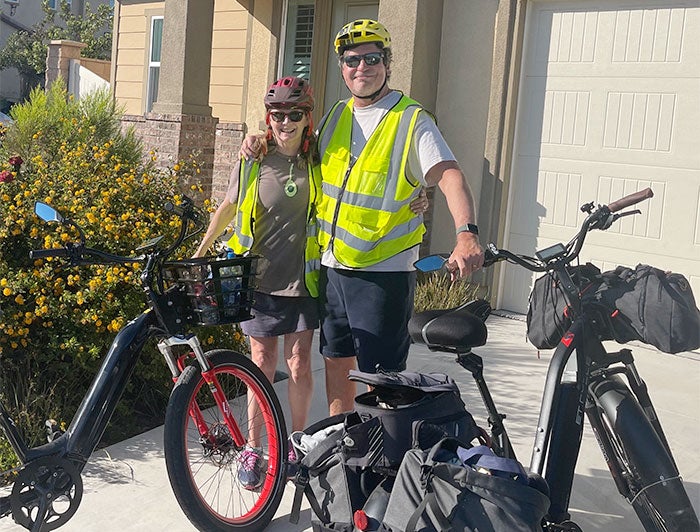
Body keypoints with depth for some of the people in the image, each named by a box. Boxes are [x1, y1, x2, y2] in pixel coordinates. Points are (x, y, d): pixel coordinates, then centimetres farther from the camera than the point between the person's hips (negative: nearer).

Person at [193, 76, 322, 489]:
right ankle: (252, 450, 20)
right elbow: (228, 208, 11)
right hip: (260, 279, 0)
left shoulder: (316, 163, 0)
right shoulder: (252, 162, -1)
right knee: (262, 366, 5)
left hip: (303, 280, 1)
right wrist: (200, 253, 16)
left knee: (300, 365, 5)